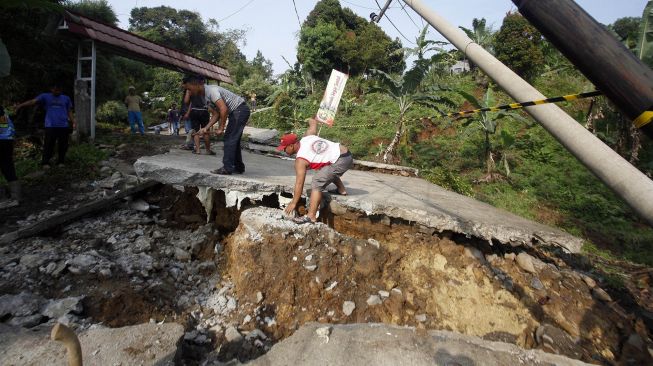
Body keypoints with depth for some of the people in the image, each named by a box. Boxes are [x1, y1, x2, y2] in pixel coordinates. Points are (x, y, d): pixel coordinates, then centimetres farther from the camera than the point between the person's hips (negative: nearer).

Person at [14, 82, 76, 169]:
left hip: (63, 126, 2)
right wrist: (20, 105, -16)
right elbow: (33, 101, -2)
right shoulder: (45, 96, 8)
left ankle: (60, 161, 16)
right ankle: (45, 163, 3)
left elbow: (69, 112, 15)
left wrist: (73, 122, 6)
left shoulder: (66, 98, 14)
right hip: (50, 126, -2)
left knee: (63, 145, 4)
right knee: (48, 145, -4)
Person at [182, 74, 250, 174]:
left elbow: (224, 109, -26)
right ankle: (238, 167, 17)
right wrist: (206, 128, -3)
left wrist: (221, 128, -18)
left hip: (240, 109, -10)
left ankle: (227, 168, -9)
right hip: (236, 112, 10)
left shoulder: (211, 90, -18)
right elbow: (216, 114, 10)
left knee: (229, 139, -11)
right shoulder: (205, 96, 12)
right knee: (233, 140, 11)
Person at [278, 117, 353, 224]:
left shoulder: (300, 160, -11)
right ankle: (341, 190, 47)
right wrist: (313, 120, 49)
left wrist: (293, 203, -3)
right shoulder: (306, 137, 7)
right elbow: (313, 123, 25)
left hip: (341, 161, -10)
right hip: (346, 153, 10)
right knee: (329, 171, 36)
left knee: (317, 183, -13)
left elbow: (299, 183, -10)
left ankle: (311, 216, -16)